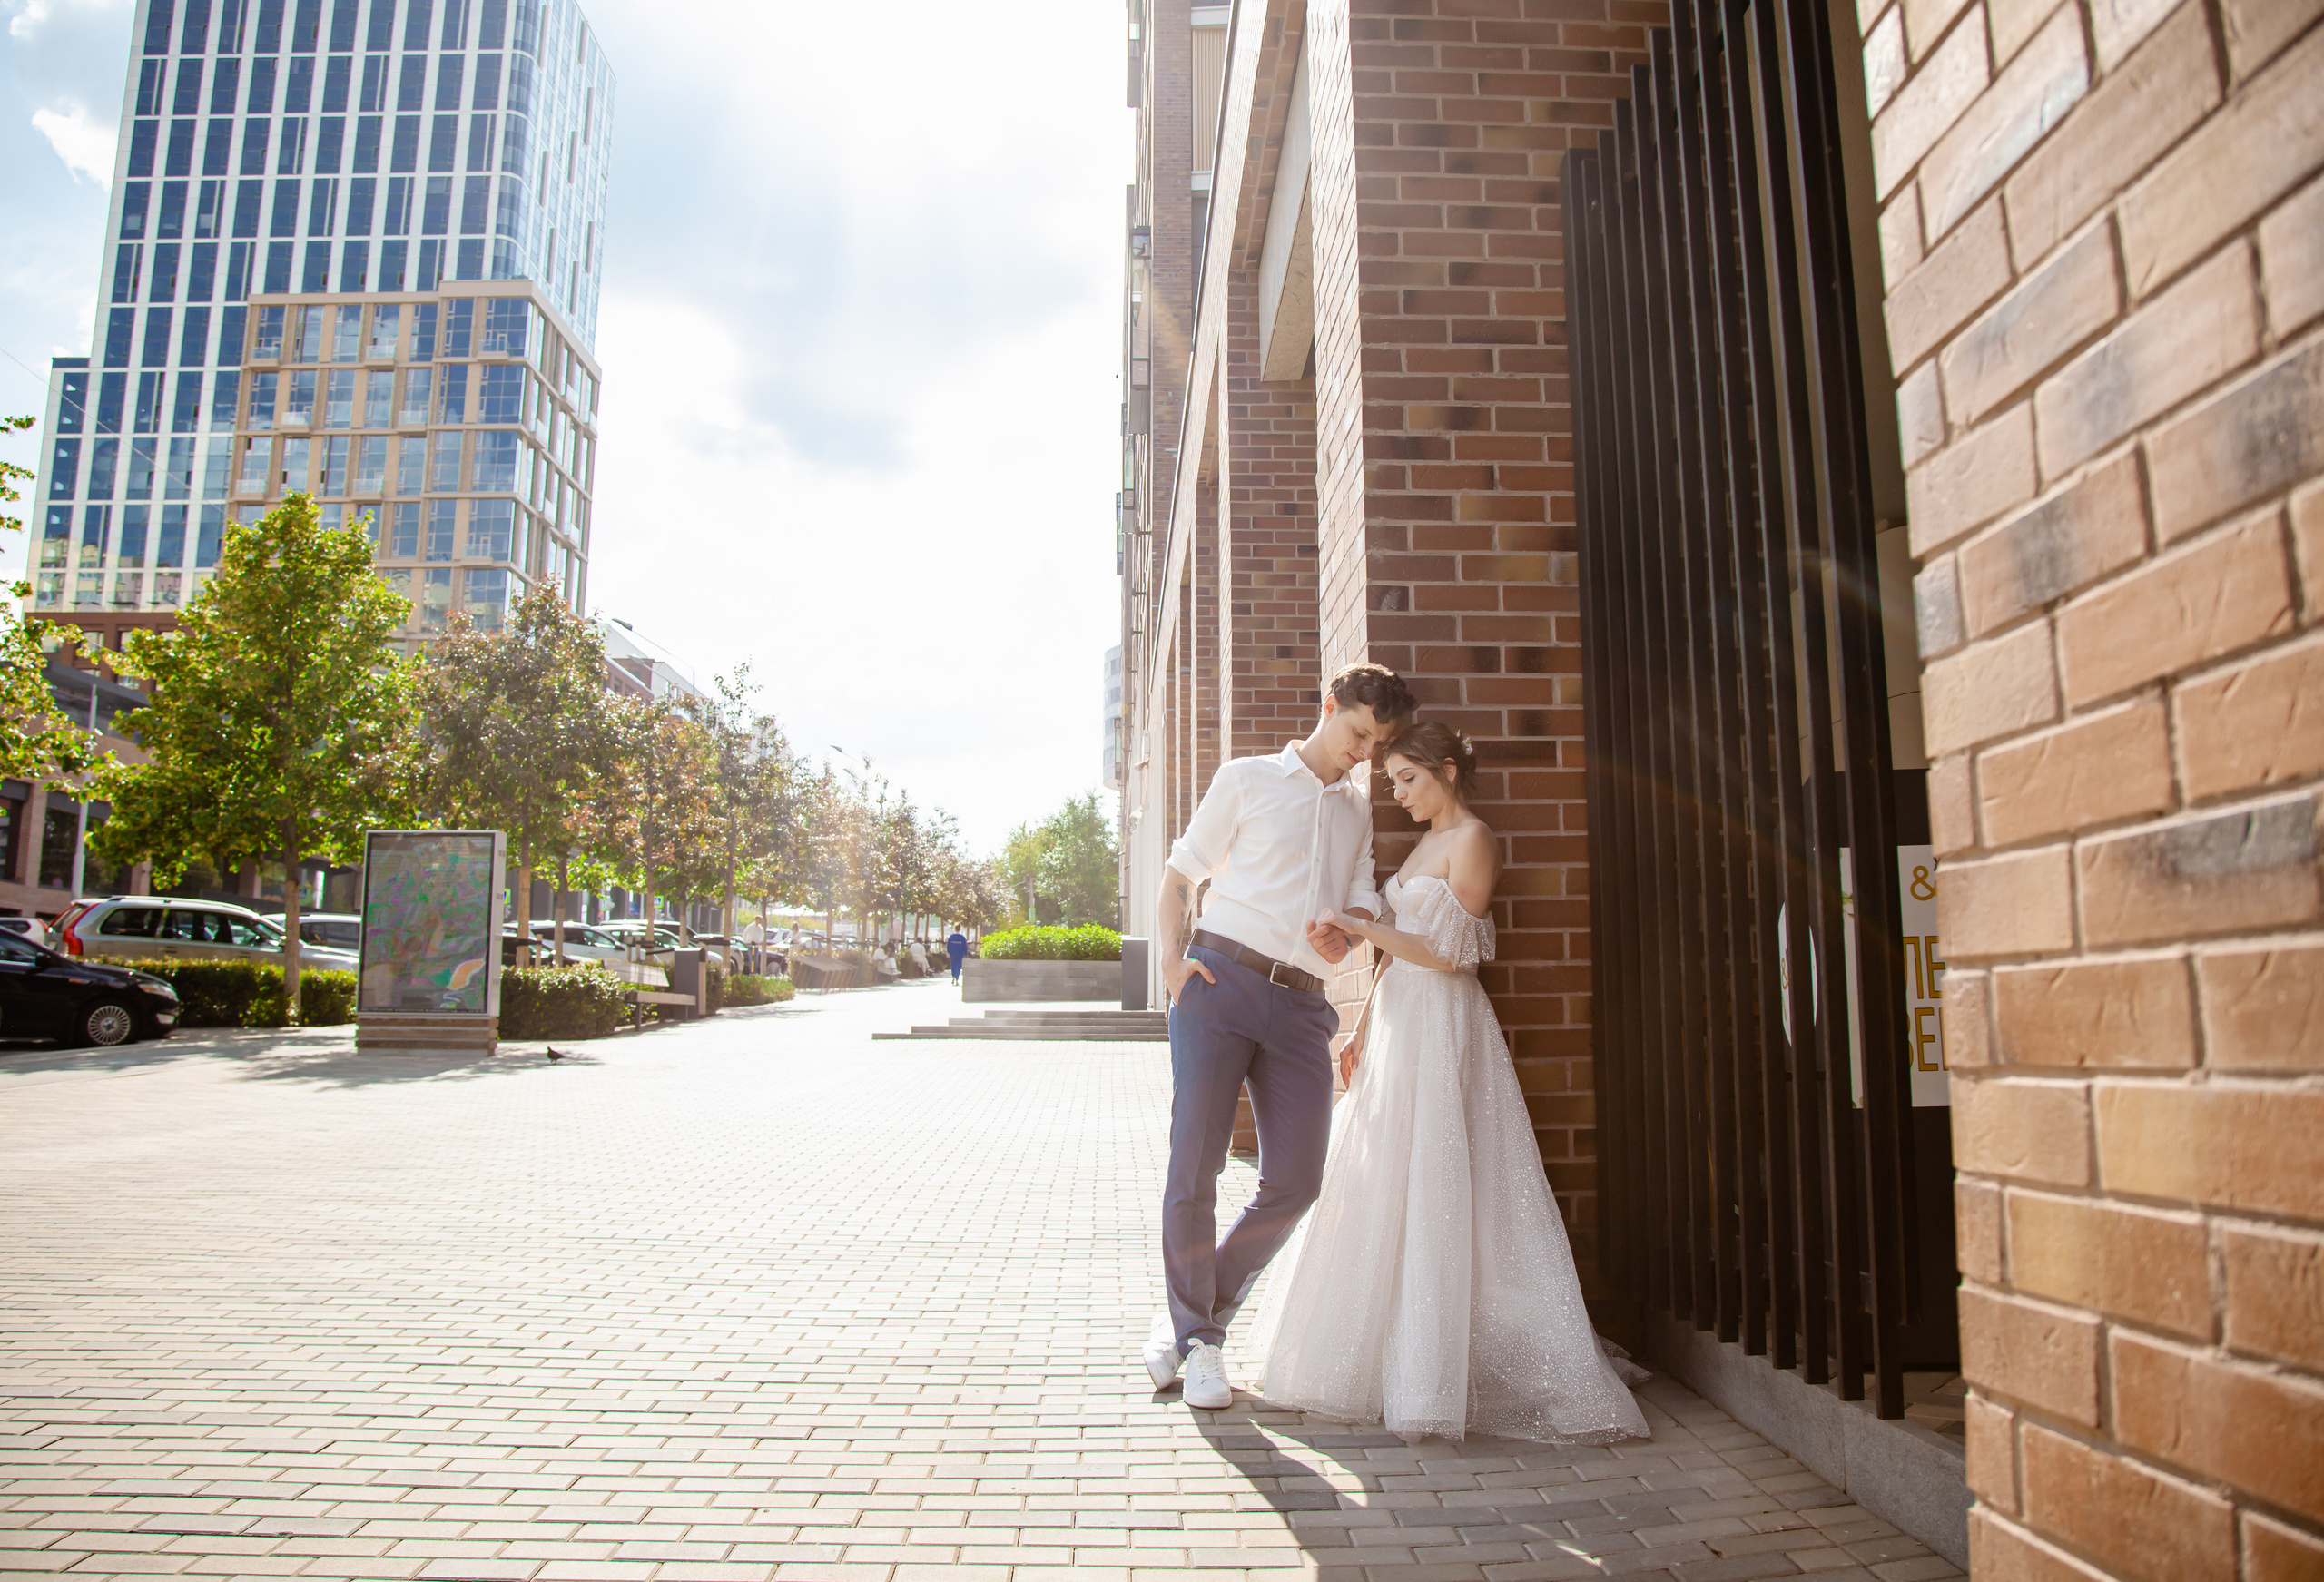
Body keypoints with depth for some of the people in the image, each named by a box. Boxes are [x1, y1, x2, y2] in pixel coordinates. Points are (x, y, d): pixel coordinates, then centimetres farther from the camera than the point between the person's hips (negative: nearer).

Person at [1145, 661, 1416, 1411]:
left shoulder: (1363, 807, 22)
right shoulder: (1247, 779, 11)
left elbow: (1363, 902, 20)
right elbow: (1181, 872, 9)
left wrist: (1343, 937, -5)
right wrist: (1172, 957, -7)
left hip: (1302, 1004, 4)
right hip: (1221, 982, -4)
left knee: (1294, 1180, -1)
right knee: (1194, 1166, -7)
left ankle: (1201, 1324, 18)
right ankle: (1191, 1324, 14)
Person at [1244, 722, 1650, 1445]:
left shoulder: (1473, 839, -8)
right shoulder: (1423, 846, 18)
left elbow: (1445, 953, -15)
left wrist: (1360, 925, -17)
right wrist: (1362, 1030, 15)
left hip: (1443, 1027, -9)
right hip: (1398, 1024, 9)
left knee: (1431, 1191, -7)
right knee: (1384, 1192, 9)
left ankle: (1435, 1374, 2)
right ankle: (1393, 1352, 19)